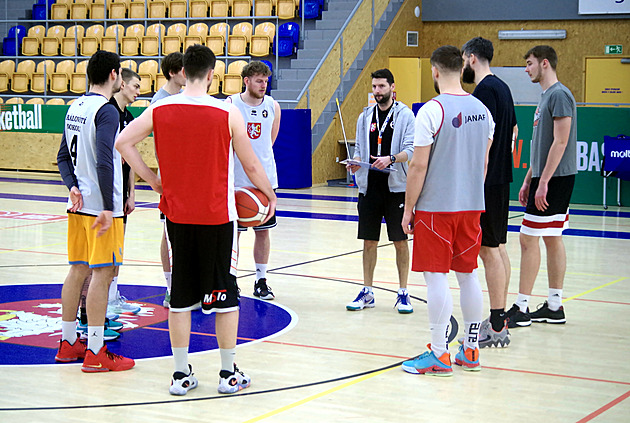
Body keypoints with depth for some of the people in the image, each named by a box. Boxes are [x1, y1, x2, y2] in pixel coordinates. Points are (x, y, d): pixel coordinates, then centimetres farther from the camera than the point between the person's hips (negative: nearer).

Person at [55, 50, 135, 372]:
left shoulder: (75, 108, 13)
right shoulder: (106, 110, -15)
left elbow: (63, 156, 16)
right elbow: (104, 161, -23)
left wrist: (73, 186, 4)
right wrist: (108, 208, -23)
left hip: (79, 204, 9)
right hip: (100, 205, -9)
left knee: (78, 271, 14)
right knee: (101, 273, -5)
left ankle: (68, 343, 22)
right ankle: (95, 353, -3)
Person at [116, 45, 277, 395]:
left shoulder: (160, 110, -2)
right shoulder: (228, 113, -10)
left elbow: (123, 142, 1)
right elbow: (251, 165, -2)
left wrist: (153, 180, 7)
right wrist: (270, 195, 15)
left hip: (177, 216, 3)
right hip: (218, 218, -3)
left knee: (180, 296, 10)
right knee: (225, 294, 8)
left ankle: (182, 375, 14)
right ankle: (229, 374, 15)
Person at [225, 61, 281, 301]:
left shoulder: (272, 106, 3)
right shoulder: (230, 105, -7)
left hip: (265, 179, 3)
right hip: (236, 180, -3)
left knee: (263, 230, 7)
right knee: (232, 231, 2)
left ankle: (261, 281, 17)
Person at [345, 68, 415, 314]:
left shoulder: (405, 115, -2)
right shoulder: (365, 117, 11)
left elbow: (411, 150, -9)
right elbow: (360, 149, 15)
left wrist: (391, 158, -26)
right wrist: (356, 162, -6)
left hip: (396, 187, -4)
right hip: (369, 186, 4)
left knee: (400, 241, 1)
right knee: (369, 241, 7)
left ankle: (403, 294, 11)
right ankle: (367, 293, 17)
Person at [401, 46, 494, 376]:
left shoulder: (432, 111, -14)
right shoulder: (482, 110, 7)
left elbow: (419, 166, -13)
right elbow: (483, 163, 14)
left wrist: (408, 209, -5)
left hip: (436, 206, -7)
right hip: (471, 206, 7)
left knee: (436, 277, -2)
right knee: (467, 274, 13)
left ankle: (438, 355, 1)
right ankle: (470, 350, 20)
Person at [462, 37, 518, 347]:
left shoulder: (485, 90, -15)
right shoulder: (502, 87, 15)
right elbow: (513, 130, 23)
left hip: (486, 180, -10)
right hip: (500, 177, 10)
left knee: (488, 249, -8)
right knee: (498, 247, 13)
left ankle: (496, 327, -6)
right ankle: (499, 320, 19)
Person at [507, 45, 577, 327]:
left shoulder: (559, 95, -14)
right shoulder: (546, 96, 16)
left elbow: (560, 142, -20)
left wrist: (543, 182, -22)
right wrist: (528, 180, 20)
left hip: (554, 178, -10)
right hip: (546, 178, 10)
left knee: (529, 239, -8)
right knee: (552, 239, 11)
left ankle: (521, 308, -4)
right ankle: (554, 306, 16)